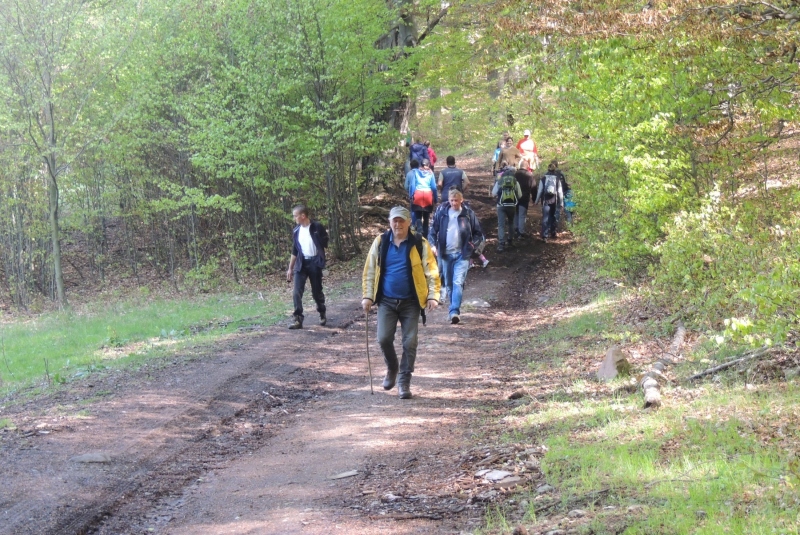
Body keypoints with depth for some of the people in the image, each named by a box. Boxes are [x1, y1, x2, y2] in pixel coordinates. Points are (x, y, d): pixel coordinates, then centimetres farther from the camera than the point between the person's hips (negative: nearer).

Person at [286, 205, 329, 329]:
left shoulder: (317, 227, -7)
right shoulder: (296, 231, 8)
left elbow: (325, 244, -1)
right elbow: (294, 251, 15)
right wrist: (290, 268, 14)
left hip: (314, 263, -4)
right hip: (301, 263, 4)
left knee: (317, 291, 7)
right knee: (296, 292, -10)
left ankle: (322, 315, 28)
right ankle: (298, 319, -9)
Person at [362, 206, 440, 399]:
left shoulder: (420, 244, -2)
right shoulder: (380, 242, 2)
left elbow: (431, 272, -1)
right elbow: (369, 271, 8)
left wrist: (433, 296, -10)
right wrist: (367, 295, 2)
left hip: (410, 303, -1)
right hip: (386, 301, 1)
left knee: (410, 343, -2)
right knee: (384, 339, -7)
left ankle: (404, 381, 9)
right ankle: (392, 368, 22)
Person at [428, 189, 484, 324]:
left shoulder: (468, 214, -1)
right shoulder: (442, 212, 1)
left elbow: (479, 233, 7)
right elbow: (433, 229, 8)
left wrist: (472, 244, -9)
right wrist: (433, 244, -7)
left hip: (462, 254, -3)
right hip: (446, 254, 3)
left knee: (458, 282, -16)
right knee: (449, 284, 11)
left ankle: (455, 312, -23)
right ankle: (455, 310, 25)